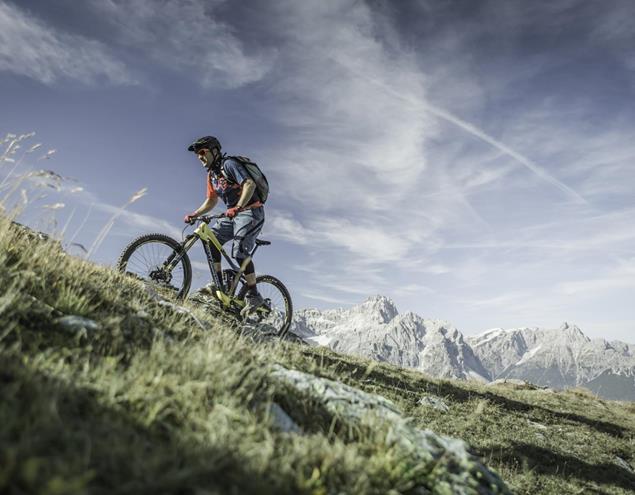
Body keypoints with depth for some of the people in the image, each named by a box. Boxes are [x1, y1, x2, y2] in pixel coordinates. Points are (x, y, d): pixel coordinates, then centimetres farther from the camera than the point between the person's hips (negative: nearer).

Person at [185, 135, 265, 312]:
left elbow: (250, 184, -25)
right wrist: (194, 214, 10)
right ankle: (219, 284, 0)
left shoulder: (229, 164, -10)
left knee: (239, 251, -20)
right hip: (233, 214, 9)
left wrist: (237, 207, -36)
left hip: (250, 211, -9)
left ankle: (253, 295, -12)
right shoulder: (212, 174, 16)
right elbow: (211, 201, 23)